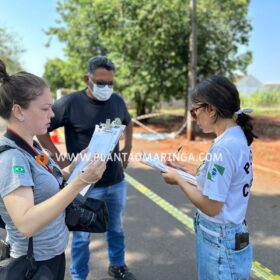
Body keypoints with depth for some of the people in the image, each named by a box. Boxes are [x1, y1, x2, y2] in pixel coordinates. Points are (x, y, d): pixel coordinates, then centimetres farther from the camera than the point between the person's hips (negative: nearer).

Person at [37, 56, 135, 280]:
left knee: (116, 228, 21)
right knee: (83, 235, 11)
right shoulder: (70, 102, -16)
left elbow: (128, 122, 21)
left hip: (116, 181, 5)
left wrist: (127, 148, 10)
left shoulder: (117, 101, 0)